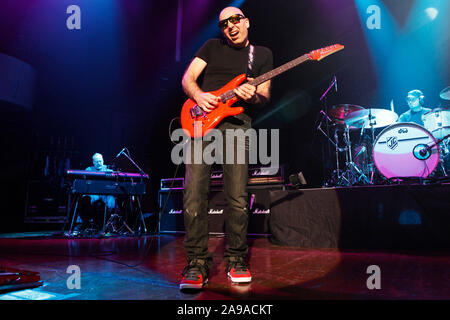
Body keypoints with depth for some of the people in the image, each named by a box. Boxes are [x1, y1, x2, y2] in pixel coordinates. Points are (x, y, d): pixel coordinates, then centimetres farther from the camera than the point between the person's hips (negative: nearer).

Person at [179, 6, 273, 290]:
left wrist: (253, 97, -11)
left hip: (237, 121, 0)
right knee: (194, 194, -12)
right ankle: (197, 262, -4)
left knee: (238, 197, -9)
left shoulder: (262, 54, 20)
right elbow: (187, 79, 13)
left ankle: (236, 259, 8)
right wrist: (199, 95, -9)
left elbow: (265, 96, 13)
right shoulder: (212, 46, 21)